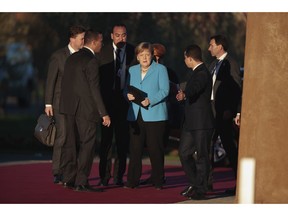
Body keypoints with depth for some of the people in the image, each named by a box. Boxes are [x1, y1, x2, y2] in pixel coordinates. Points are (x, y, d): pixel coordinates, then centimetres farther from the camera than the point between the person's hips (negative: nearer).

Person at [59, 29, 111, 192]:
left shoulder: (72, 58, 12)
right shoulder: (92, 61, -13)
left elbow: (66, 83, 12)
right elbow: (95, 89, -17)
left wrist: (69, 104, 17)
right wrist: (104, 113, -15)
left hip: (70, 107, 8)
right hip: (86, 108, -8)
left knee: (71, 143, 12)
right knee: (87, 144, -4)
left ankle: (69, 179, 18)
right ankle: (81, 182, -6)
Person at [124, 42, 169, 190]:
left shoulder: (160, 69, 4)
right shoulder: (132, 70, 19)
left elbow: (164, 90, -6)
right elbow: (127, 89, 16)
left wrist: (150, 100, -20)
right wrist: (128, 95, -8)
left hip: (154, 115, -4)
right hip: (135, 115, 4)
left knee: (155, 149, -2)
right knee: (135, 149, 1)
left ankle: (157, 181, 5)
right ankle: (132, 181, 5)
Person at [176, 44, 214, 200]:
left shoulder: (202, 74, -17)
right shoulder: (195, 72, 15)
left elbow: (195, 88, -35)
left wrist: (184, 94, -43)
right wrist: (183, 94, 38)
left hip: (202, 123, -10)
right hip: (190, 123, 10)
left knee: (201, 156, -2)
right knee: (184, 153, 12)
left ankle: (201, 190, 5)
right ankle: (194, 183, 24)